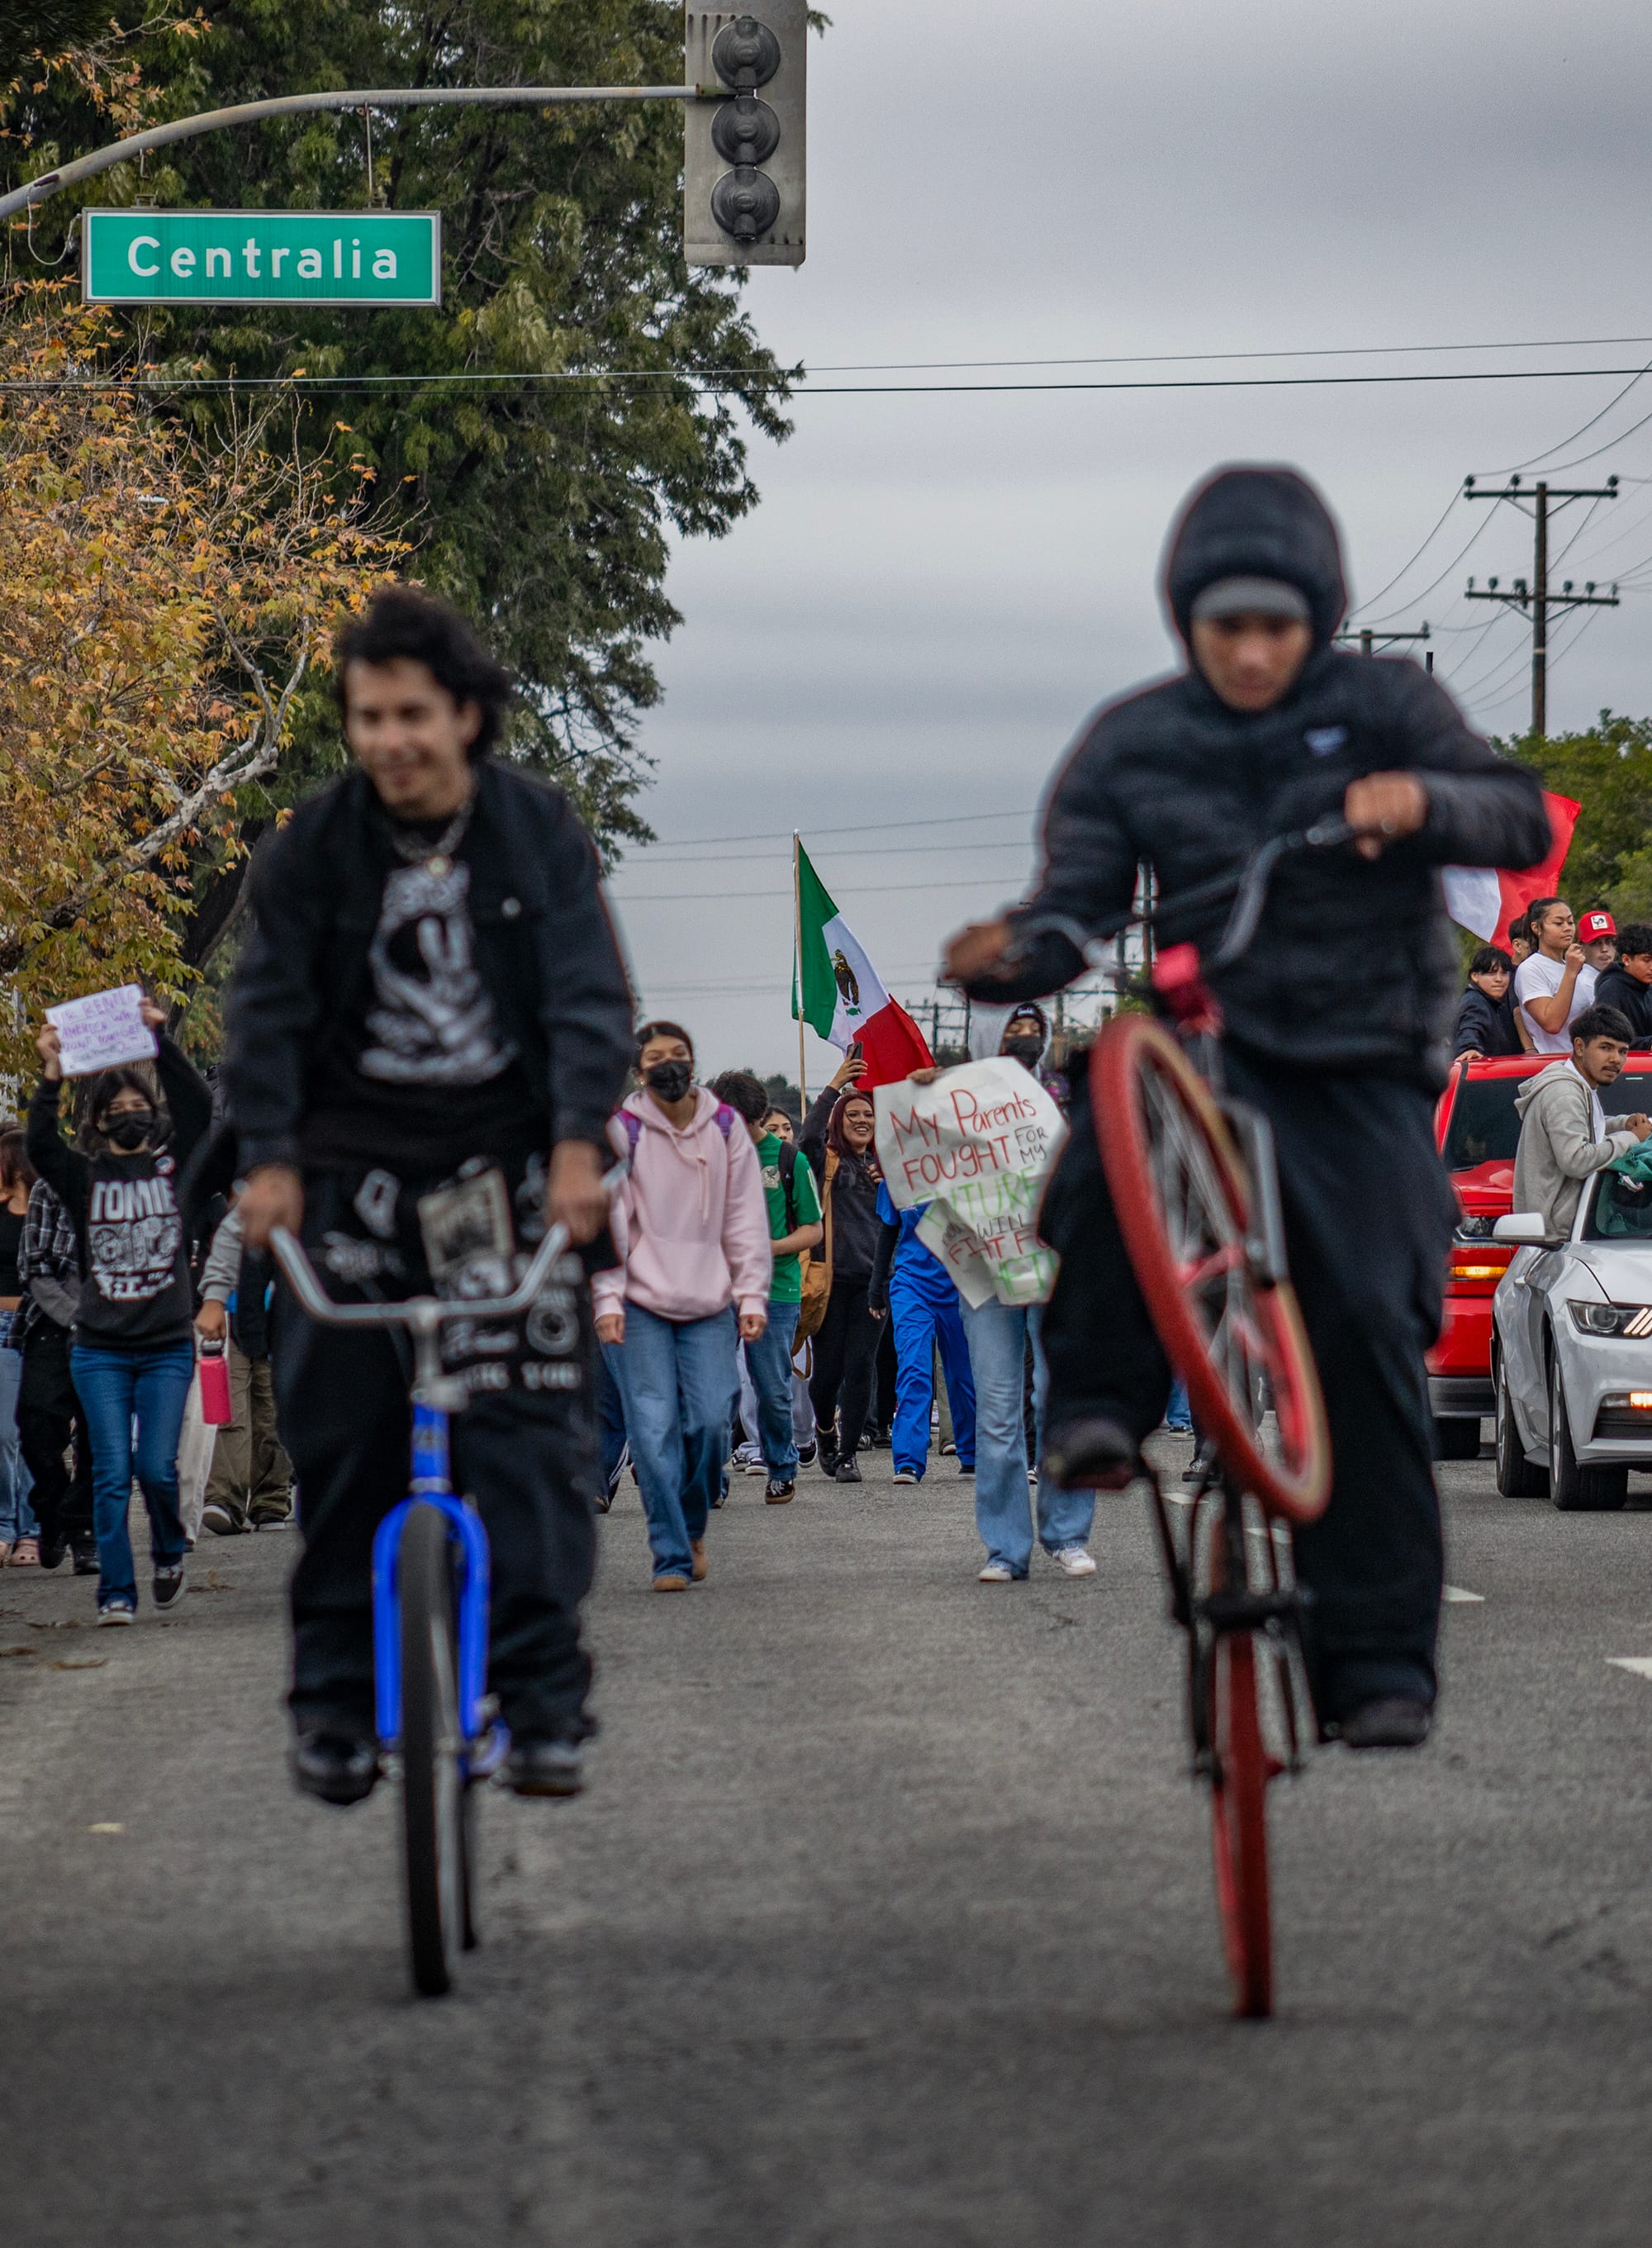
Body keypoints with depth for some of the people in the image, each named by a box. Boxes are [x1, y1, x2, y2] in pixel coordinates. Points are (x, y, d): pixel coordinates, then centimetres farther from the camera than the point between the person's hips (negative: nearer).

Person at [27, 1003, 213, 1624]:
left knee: (157, 1468, -6)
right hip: (100, 1351, 0)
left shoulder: (172, 1166, 6)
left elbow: (198, 1106, -8)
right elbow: (40, 1146, -12)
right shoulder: (83, 1176, 6)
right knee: (112, 1473, -5)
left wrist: (162, 1043, -19)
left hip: (167, 1349, 0)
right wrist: (51, 1078, -25)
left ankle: (169, 1550, 23)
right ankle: (116, 1591, -1)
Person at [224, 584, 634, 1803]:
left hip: (507, 1152, -1)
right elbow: (271, 1004, -4)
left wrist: (580, 1144, -20)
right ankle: (336, 1699, 10)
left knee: (530, 1423, -11)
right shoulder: (314, 845, -3)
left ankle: (545, 1699, -7)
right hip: (354, 1155, 1)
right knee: (338, 1427, -2)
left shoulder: (540, 831, -4)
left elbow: (589, 995, -8)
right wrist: (268, 1156, -15)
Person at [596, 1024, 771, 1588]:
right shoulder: (622, 1131, 0)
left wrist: (752, 1295, 1)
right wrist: (607, 1299, -10)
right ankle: (672, 1557, -3)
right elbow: (609, 1220, -1)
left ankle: (693, 1526, 18)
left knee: (711, 1421, -8)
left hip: (710, 1306, 2)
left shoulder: (725, 1128, 8)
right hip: (641, 1306, -2)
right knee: (654, 1430, -9)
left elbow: (746, 1218, 9)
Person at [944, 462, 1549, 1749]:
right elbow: (1077, 909, 0)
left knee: (1370, 1327, -13)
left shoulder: (1385, 707, 1)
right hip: (1210, 1048, 1)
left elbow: (1522, 821, -9)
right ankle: (1100, 1408, -23)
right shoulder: (1132, 746, 5)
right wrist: (1005, 960, -23)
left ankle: (1380, 1656, -5)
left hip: (1362, 1076, 0)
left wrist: (1424, 799, -30)